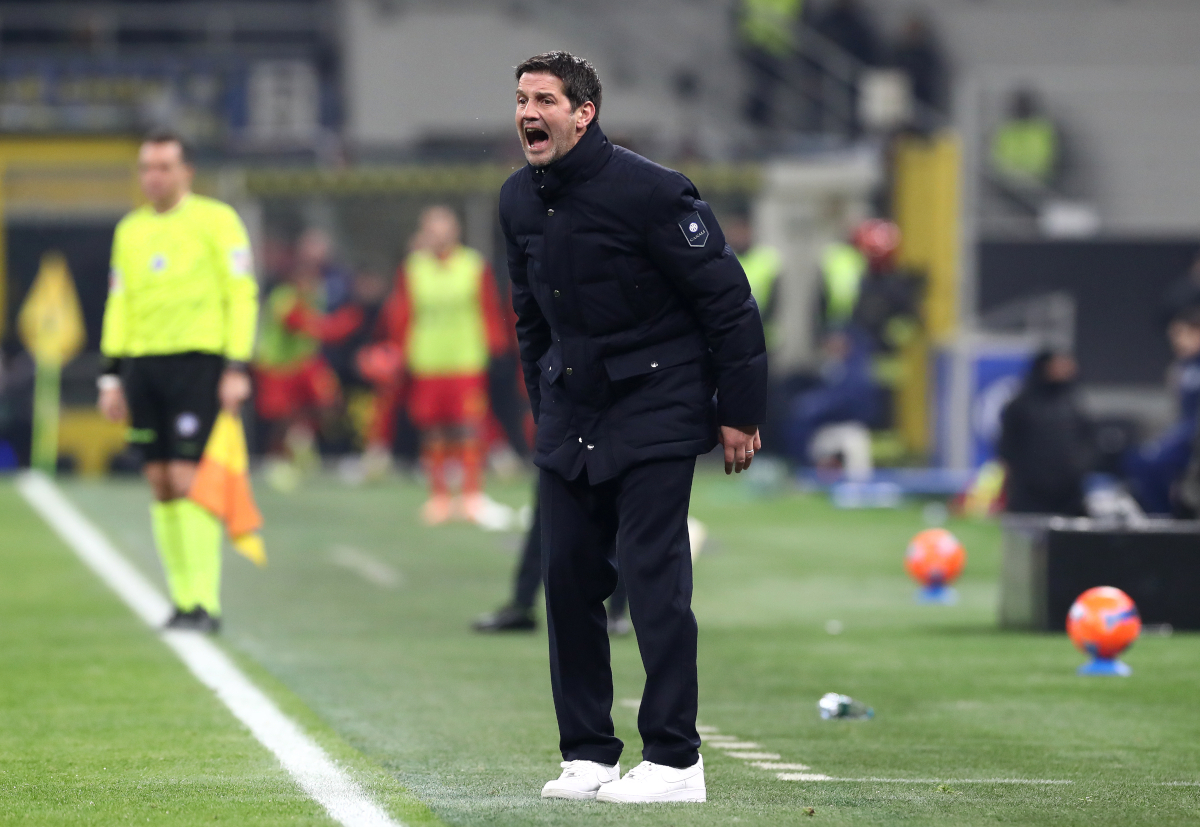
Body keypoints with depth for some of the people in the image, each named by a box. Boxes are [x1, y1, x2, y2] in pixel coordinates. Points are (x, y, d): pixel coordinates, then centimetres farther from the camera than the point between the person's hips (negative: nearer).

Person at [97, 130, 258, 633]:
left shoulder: (215, 220, -1)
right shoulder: (129, 231, 16)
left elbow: (242, 295, -4)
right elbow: (118, 307, 19)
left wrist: (237, 369, -11)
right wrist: (112, 377, 13)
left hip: (197, 362, -6)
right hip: (143, 367, 6)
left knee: (187, 481, -13)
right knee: (160, 484, 4)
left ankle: (205, 603, -10)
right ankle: (182, 598, 10)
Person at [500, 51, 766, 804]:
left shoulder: (649, 191, -16)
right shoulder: (519, 201, 5)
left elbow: (728, 299, -12)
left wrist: (739, 412, -11)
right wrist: (542, 405, 18)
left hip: (654, 410, -7)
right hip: (571, 416, 7)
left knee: (653, 575, -11)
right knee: (568, 578, 4)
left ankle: (675, 761, -6)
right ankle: (588, 755, 12)